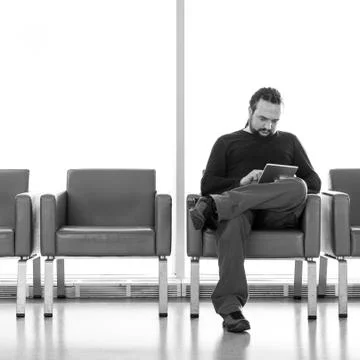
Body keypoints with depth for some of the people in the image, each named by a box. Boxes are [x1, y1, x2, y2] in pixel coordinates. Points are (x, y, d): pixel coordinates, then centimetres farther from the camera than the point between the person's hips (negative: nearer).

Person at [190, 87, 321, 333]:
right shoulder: (227, 142, 25)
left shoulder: (289, 141, 30)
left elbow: (314, 182, 21)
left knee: (298, 188, -35)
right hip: (239, 208, -1)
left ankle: (215, 205, -44)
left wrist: (290, 188, -3)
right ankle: (230, 306, -52)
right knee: (233, 221, -41)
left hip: (280, 213, 2)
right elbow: (207, 185, 13)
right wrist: (241, 182, -7)